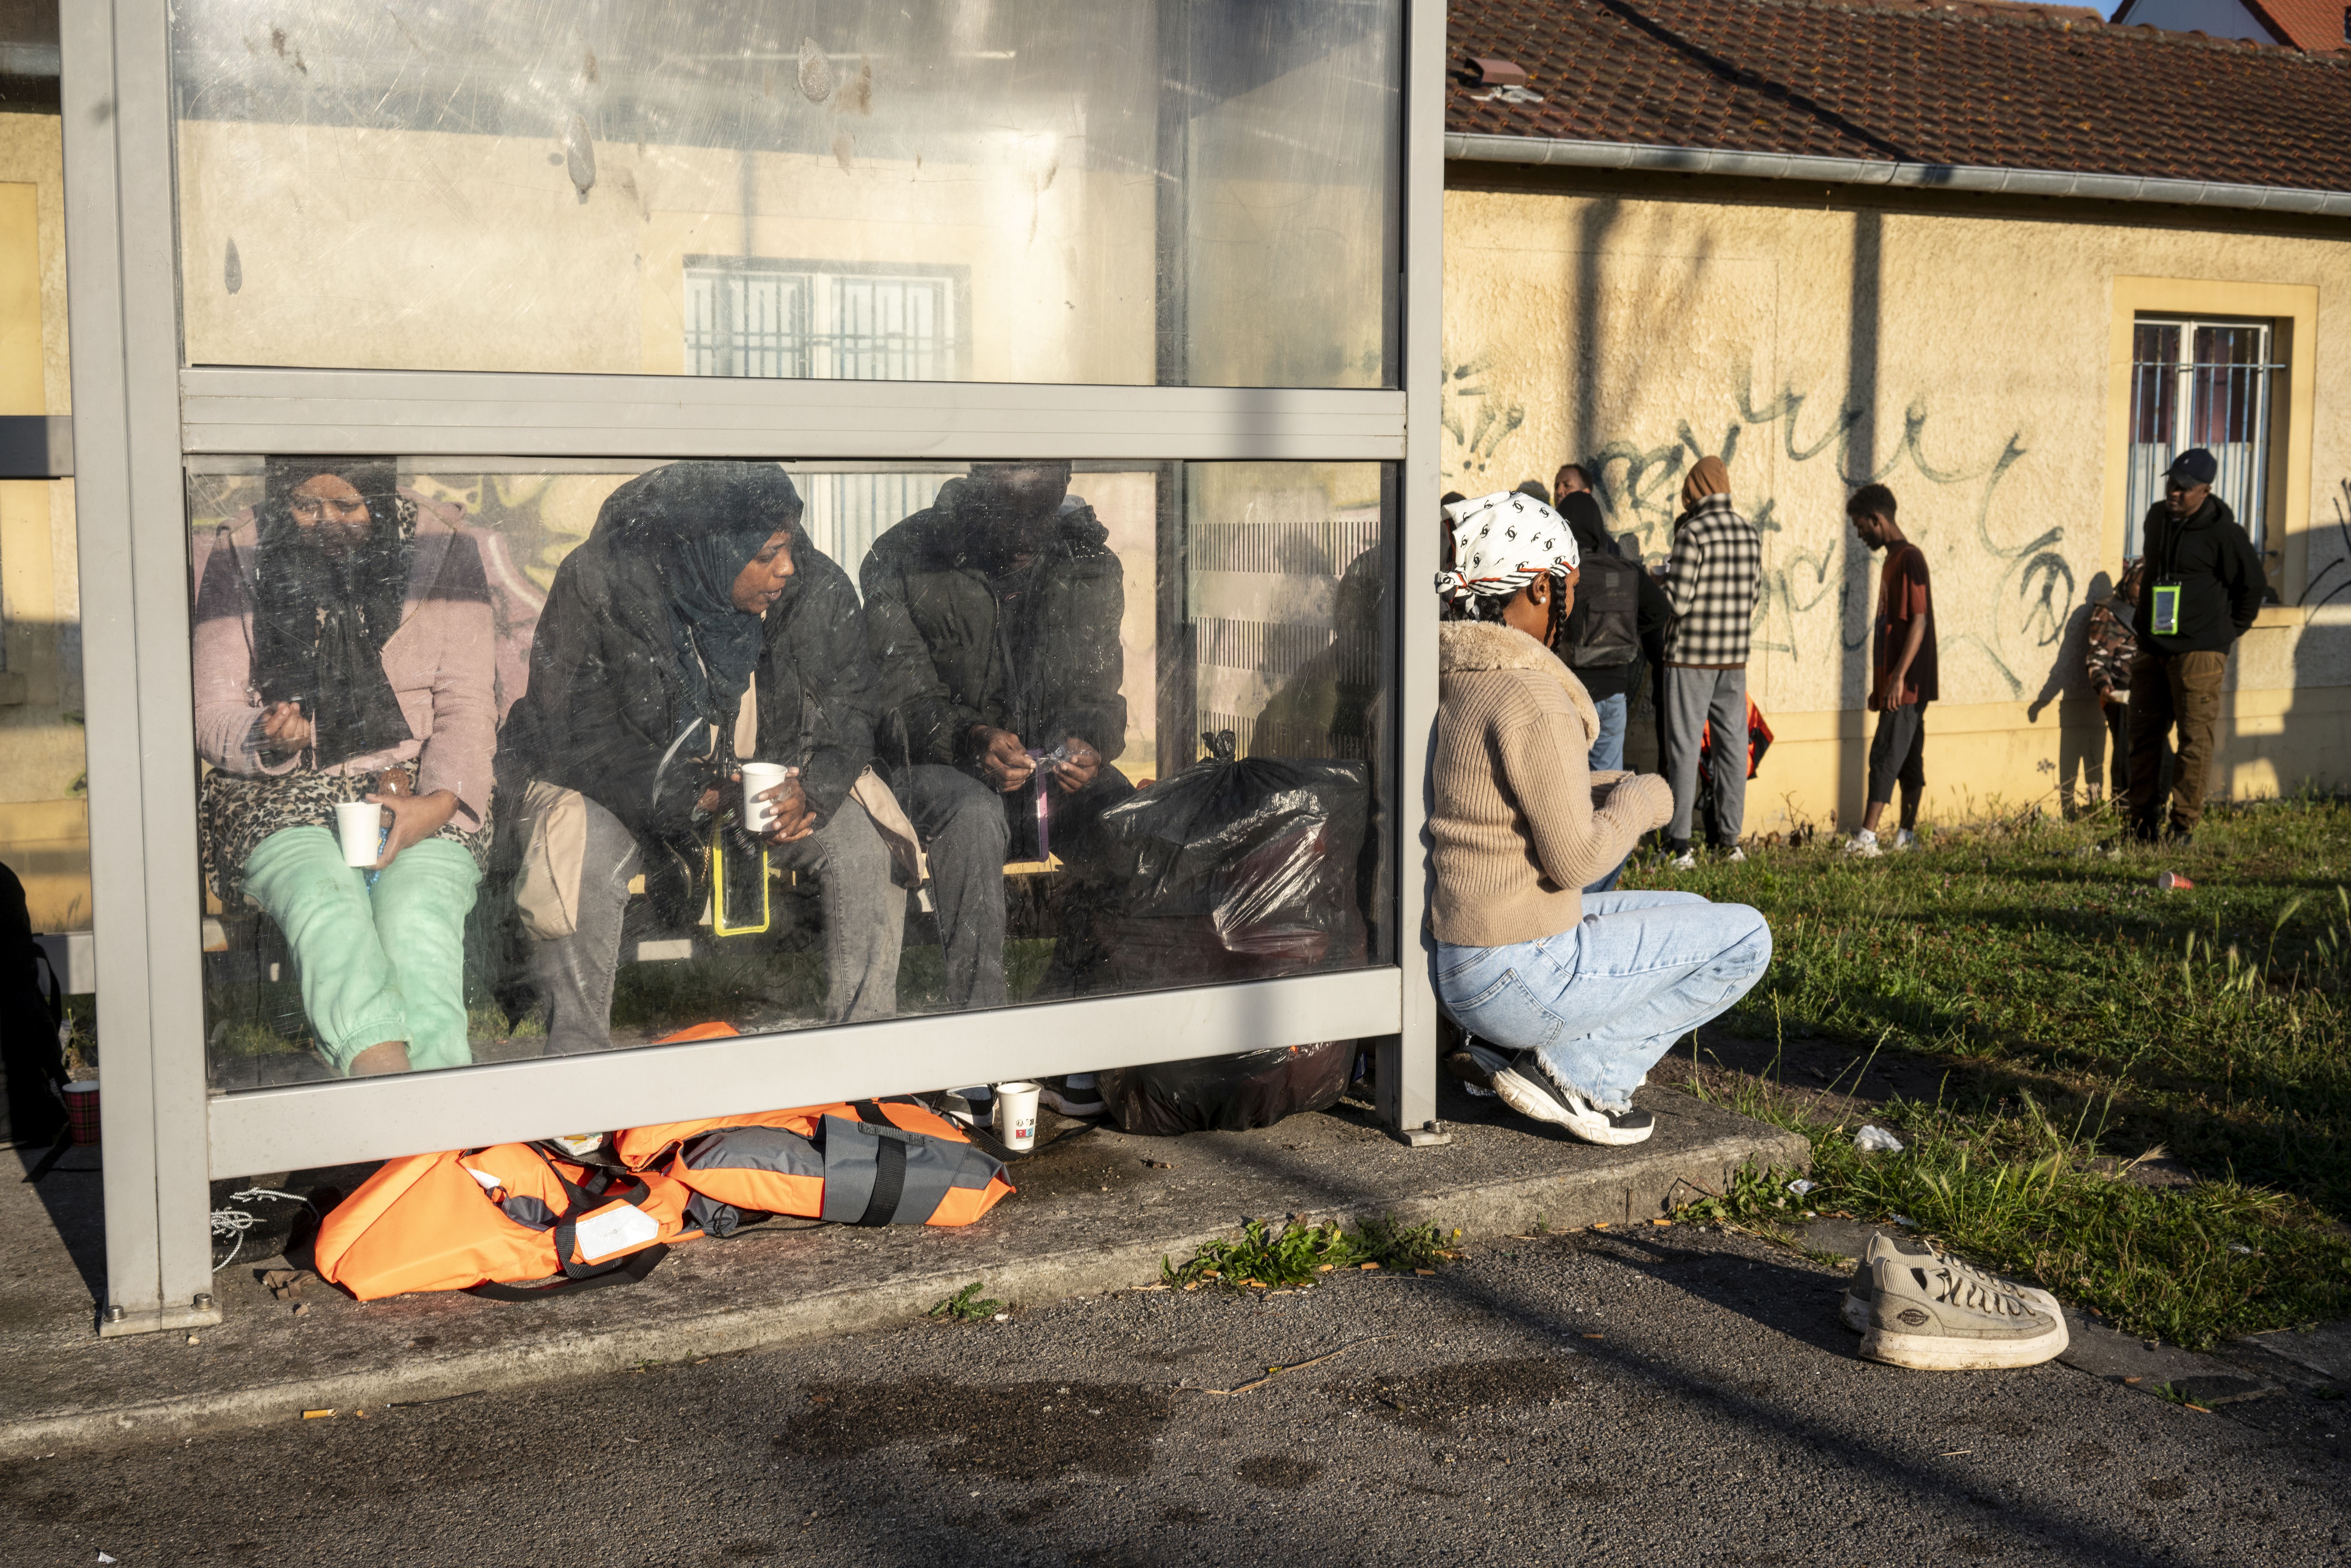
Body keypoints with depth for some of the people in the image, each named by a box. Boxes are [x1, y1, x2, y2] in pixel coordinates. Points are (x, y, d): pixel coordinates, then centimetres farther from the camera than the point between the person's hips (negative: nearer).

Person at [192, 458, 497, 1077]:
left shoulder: (440, 551, 2)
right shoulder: (231, 562, 3)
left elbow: (467, 706, 1)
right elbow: (214, 716, 6)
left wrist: (438, 802, -17)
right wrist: (268, 740, -19)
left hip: (421, 791, 0)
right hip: (279, 793, 0)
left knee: (418, 915, -33)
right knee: (328, 908, -34)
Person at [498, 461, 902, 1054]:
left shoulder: (818, 591, -12)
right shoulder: (599, 583, -22)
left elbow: (849, 713, -4)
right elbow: (569, 729, -21)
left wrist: (810, 790, -28)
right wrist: (695, 797, -32)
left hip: (768, 783, 3)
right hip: (618, 787, -3)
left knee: (861, 842, -20)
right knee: (583, 855, -33)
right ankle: (579, 1053, -16)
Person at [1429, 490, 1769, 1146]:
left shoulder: (1443, 675, 7)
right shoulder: (1531, 697, -22)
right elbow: (1575, 860, -21)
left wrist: (1609, 791, 9)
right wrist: (1644, 800, -3)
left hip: (1453, 964, 9)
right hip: (1520, 975, -9)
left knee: (1693, 919, 27)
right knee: (1745, 939, 3)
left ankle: (1517, 1047, 14)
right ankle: (1576, 1071, -1)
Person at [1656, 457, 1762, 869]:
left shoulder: (1693, 533, -13)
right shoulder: (1749, 533, 6)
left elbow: (1679, 601, -16)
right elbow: (1755, 593, 13)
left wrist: (1666, 575, 3)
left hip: (1691, 656, -6)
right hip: (1734, 656, 6)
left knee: (1684, 746, -3)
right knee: (1733, 744, 10)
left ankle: (1680, 844, -5)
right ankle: (1730, 838, 14)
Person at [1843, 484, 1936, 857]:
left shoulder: (1910, 559, -12)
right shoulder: (1893, 560, 18)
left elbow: (1919, 621, -19)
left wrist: (1899, 677, -24)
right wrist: (1881, 685, 21)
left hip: (1907, 685, -10)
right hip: (1895, 685, 10)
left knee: (1885, 757, -13)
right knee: (1909, 759, 11)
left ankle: (1866, 838, -18)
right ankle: (1907, 834, 15)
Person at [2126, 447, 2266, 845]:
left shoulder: (2222, 531, -9)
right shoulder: (2156, 518, 10)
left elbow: (2252, 585, -2)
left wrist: (2229, 633, 3)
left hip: (2199, 652, -7)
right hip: (2152, 648, 7)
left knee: (2195, 739, -5)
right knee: (2143, 737, 7)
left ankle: (2183, 826, 0)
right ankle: (2143, 825, 15)